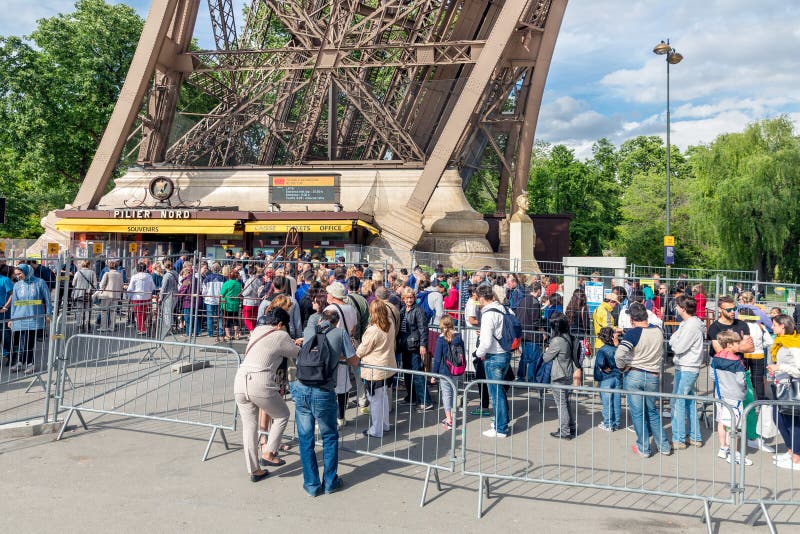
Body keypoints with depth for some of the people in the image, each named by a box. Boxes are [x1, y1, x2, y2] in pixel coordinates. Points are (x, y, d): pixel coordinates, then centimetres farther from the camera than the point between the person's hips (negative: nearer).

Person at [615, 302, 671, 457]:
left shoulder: (633, 333, -16)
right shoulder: (658, 331, 0)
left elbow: (619, 355, -26)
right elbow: (662, 354, 15)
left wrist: (623, 367, -9)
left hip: (633, 375, -4)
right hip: (653, 376, 5)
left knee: (637, 413, 7)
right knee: (652, 411, 21)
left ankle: (643, 448, 16)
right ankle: (664, 446, 25)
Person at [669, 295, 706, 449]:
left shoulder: (692, 325, -18)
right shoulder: (687, 323, 12)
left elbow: (678, 348, -19)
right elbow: (674, 341, 12)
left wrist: (673, 340, -3)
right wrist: (675, 341, -7)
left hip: (686, 369, -10)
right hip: (687, 368, 10)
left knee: (678, 403, -4)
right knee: (689, 402, 16)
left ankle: (678, 439, 3)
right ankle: (695, 437, 24)